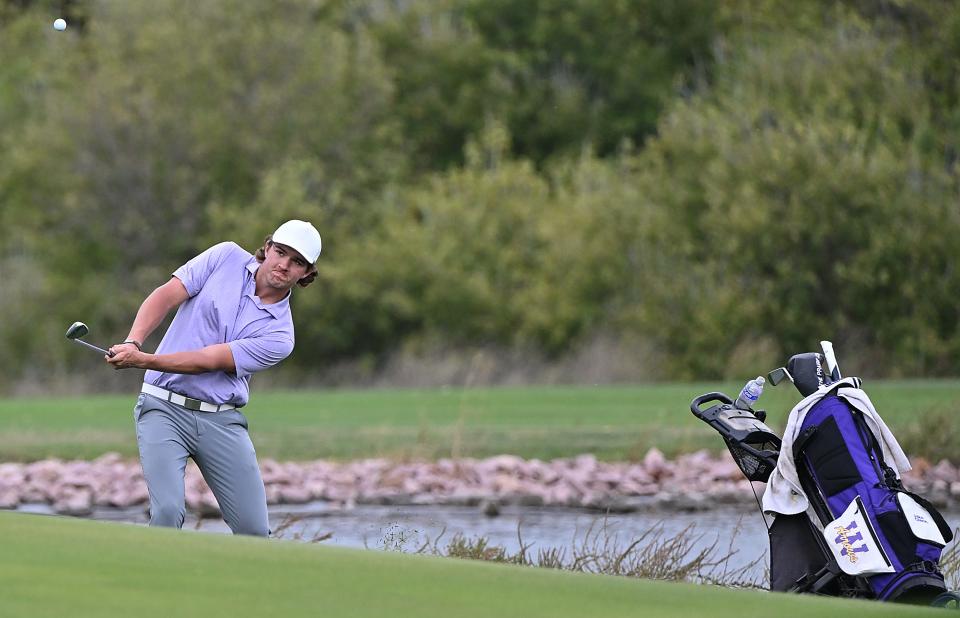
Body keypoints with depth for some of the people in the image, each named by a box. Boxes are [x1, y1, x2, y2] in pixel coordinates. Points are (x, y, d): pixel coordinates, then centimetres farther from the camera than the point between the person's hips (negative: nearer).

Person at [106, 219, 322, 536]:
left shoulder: (278, 337, -4)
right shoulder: (226, 257, 3)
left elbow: (205, 361, -12)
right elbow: (166, 296, -3)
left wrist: (140, 361, -22)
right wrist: (133, 343, -21)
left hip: (222, 420, 1)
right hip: (164, 407, -1)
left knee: (254, 528, -6)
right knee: (167, 512, -21)